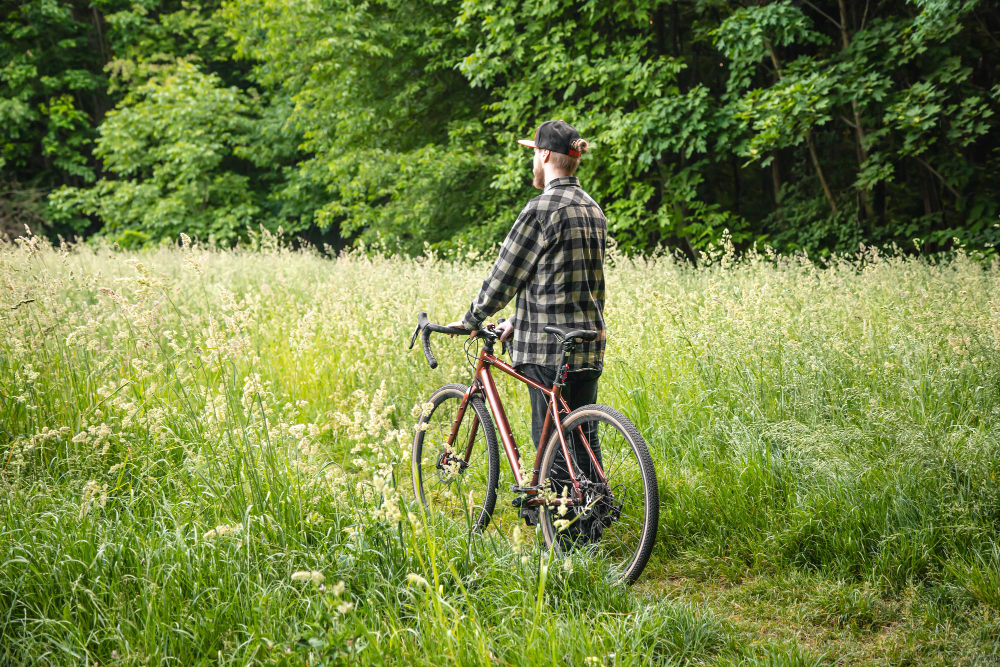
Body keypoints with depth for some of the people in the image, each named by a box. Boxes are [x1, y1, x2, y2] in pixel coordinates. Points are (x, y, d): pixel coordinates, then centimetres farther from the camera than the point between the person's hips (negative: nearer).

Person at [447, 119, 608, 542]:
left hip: (549, 347, -8)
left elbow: (508, 273, -9)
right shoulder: (592, 209, 14)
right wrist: (518, 322, 22)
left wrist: (472, 320, 6)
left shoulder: (543, 209, -13)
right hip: (590, 340, 8)